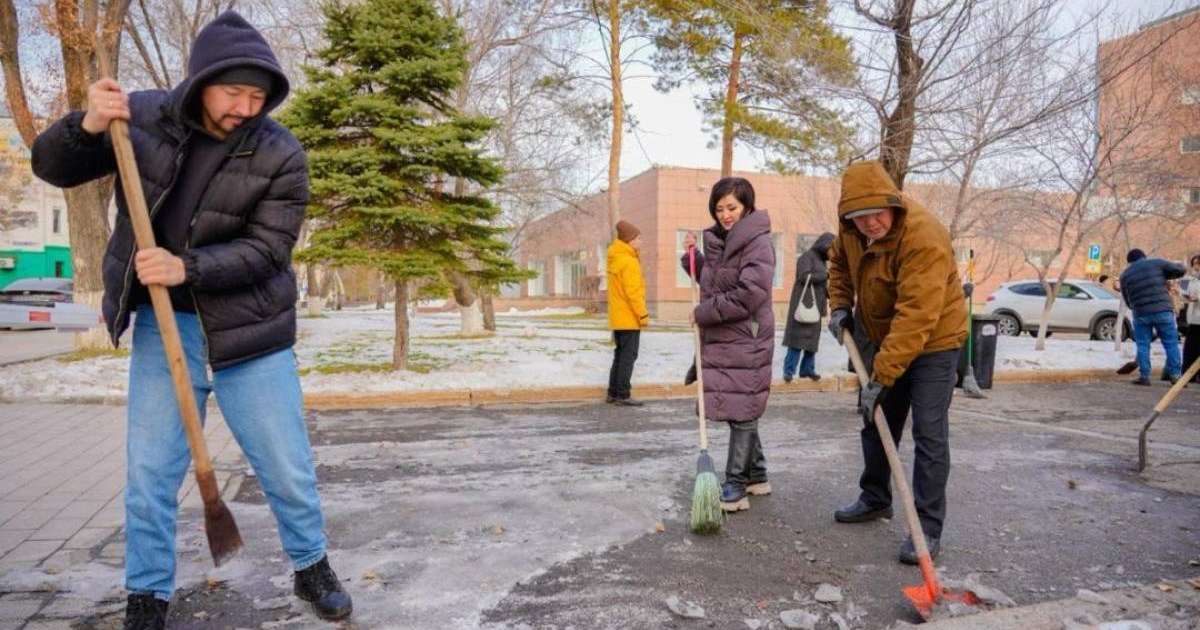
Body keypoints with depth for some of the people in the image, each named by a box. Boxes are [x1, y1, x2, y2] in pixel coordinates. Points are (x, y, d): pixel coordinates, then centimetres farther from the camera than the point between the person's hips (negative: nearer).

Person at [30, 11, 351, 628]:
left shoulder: (281, 155, -10)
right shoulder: (141, 115, -2)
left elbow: (266, 249, -14)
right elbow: (51, 167, 2)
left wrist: (188, 268, -28)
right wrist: (87, 125, -19)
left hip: (250, 333, -1)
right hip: (162, 327, 2)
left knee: (288, 469, 6)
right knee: (149, 474, 6)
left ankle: (310, 567, 30)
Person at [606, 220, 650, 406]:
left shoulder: (615, 259, 14)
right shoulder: (629, 262, -16)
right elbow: (633, 292, -20)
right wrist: (643, 315, -17)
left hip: (617, 318, 9)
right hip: (629, 318, -9)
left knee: (620, 355, 15)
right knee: (628, 356, -5)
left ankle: (613, 393, 18)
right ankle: (622, 395, -3)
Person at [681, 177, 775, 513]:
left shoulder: (758, 243, -12)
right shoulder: (718, 241, 14)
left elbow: (749, 295, -21)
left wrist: (703, 313, -14)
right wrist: (692, 255, 8)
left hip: (746, 341, -8)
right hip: (719, 340, 8)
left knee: (741, 411, -2)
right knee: (739, 410, 15)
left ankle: (735, 487, 5)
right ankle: (757, 476, 29)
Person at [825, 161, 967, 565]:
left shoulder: (924, 239, -33)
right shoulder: (852, 227, -9)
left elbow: (915, 318, -36)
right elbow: (840, 262, 14)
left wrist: (882, 377, -37)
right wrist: (840, 305, -1)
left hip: (933, 340, -8)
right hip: (888, 339, 8)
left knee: (929, 435, -8)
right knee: (876, 421, 16)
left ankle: (928, 529, 2)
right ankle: (875, 499, 34)